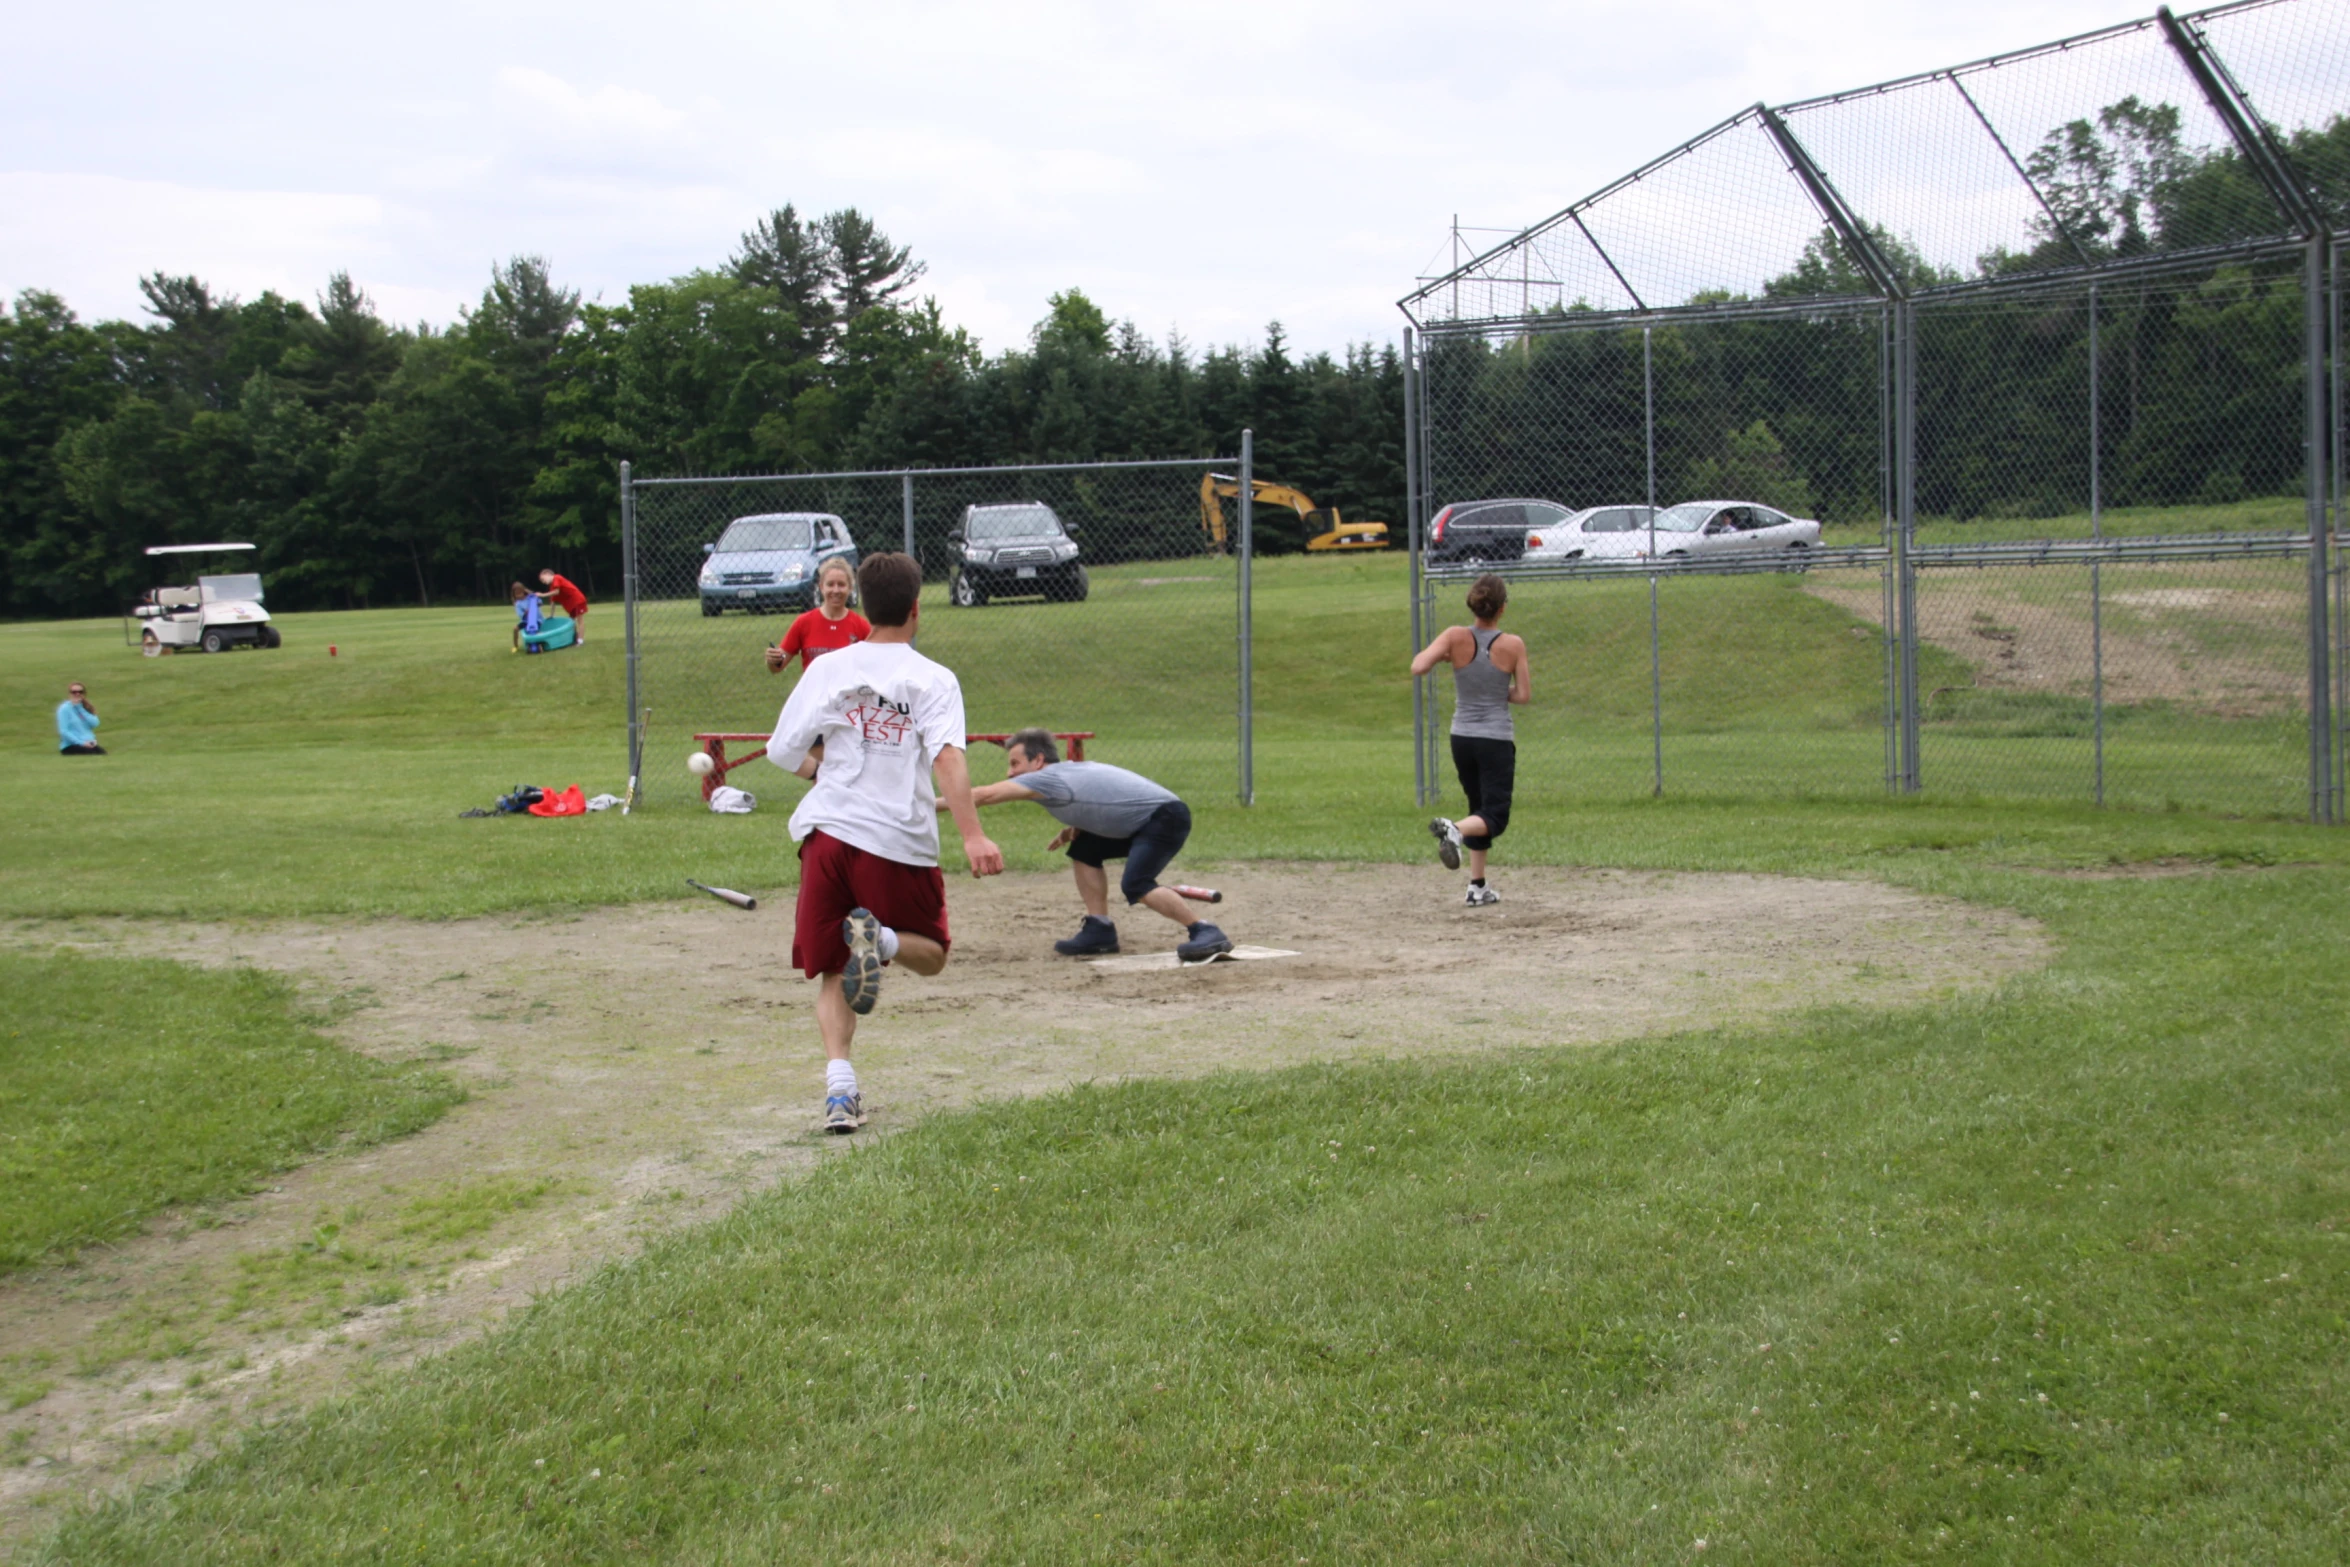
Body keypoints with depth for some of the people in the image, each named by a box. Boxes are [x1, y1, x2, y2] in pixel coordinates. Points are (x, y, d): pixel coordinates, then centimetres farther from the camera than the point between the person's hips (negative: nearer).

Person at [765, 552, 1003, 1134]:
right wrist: (973, 836, -26)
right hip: (900, 843, -2)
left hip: (827, 832, 2)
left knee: (832, 972, 10)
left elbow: (784, 752, 8)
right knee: (930, 953, 17)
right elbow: (947, 758, -17)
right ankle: (881, 939, -17)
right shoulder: (933, 679, -2)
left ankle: (839, 1084, -11)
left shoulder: (828, 667, 7)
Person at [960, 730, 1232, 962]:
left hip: (1166, 816, -10)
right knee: (1083, 851, 14)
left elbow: (982, 795, -20)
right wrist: (1074, 829, 8)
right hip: (1143, 824, 10)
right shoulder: (1067, 773, 12)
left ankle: (1205, 933, -22)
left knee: (1135, 885, -26)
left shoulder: (1048, 779, -15)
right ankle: (1099, 929, 12)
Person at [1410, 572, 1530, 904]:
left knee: (1481, 809, 19)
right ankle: (1455, 829, -32)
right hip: (1497, 739, -4)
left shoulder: (1456, 637, -9)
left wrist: (1435, 652, 4)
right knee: (1494, 817, -1)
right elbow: (1524, 694, -6)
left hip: (1462, 737, 4)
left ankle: (1477, 887, 17)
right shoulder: (1513, 645, -11)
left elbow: (1417, 668, -17)